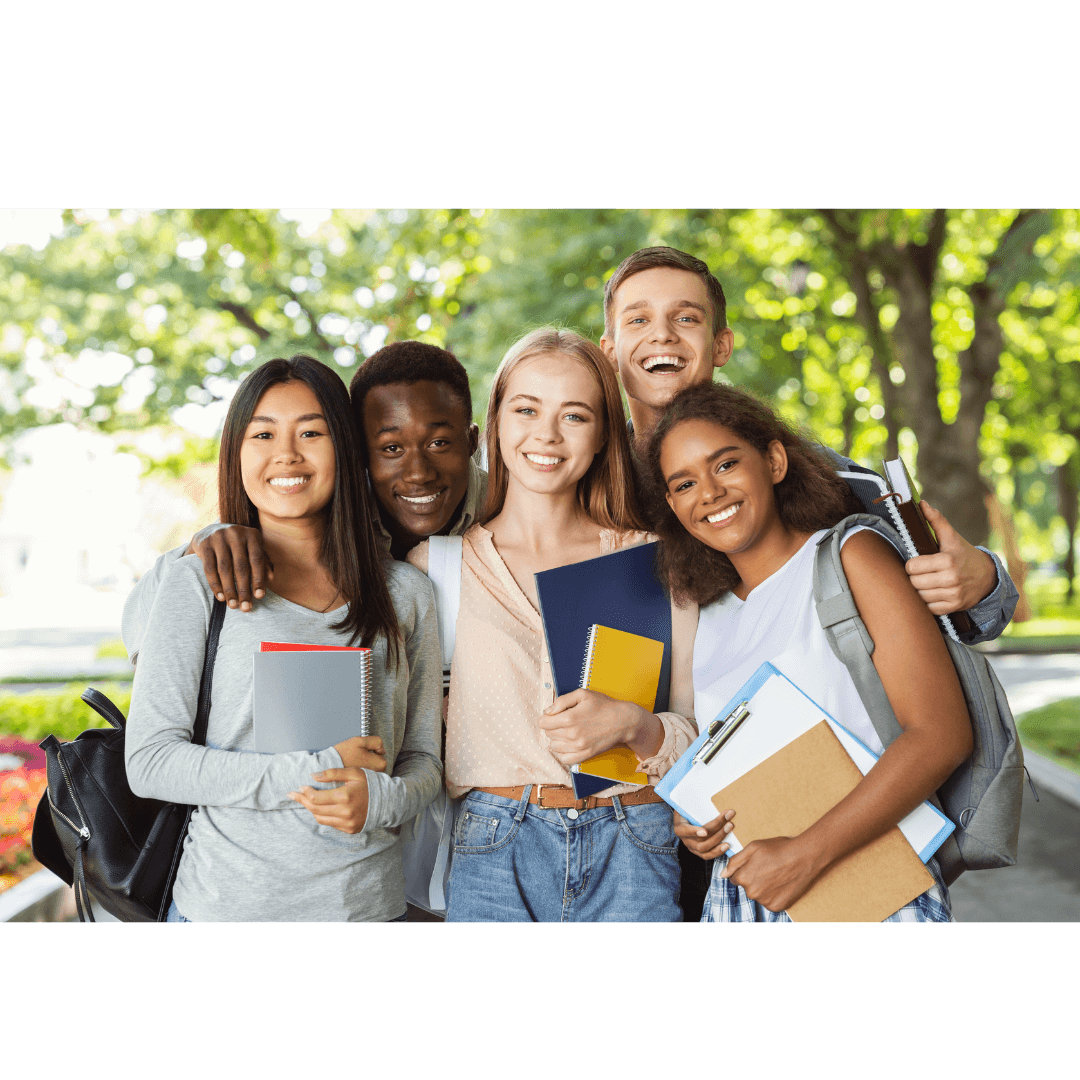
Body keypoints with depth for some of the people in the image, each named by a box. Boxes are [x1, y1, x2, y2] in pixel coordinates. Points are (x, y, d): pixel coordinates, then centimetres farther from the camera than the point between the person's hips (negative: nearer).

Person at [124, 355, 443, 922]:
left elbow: (424, 757, 6)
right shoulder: (196, 584, -5)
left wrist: (381, 798, -16)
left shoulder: (405, 592, 2)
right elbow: (149, 762, -9)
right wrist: (315, 771, -17)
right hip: (227, 898, -2)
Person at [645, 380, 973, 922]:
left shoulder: (851, 554, -7)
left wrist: (807, 852, -20)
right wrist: (688, 819, -1)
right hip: (739, 893, 5)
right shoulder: (706, 617, 9)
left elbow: (942, 734, -16)